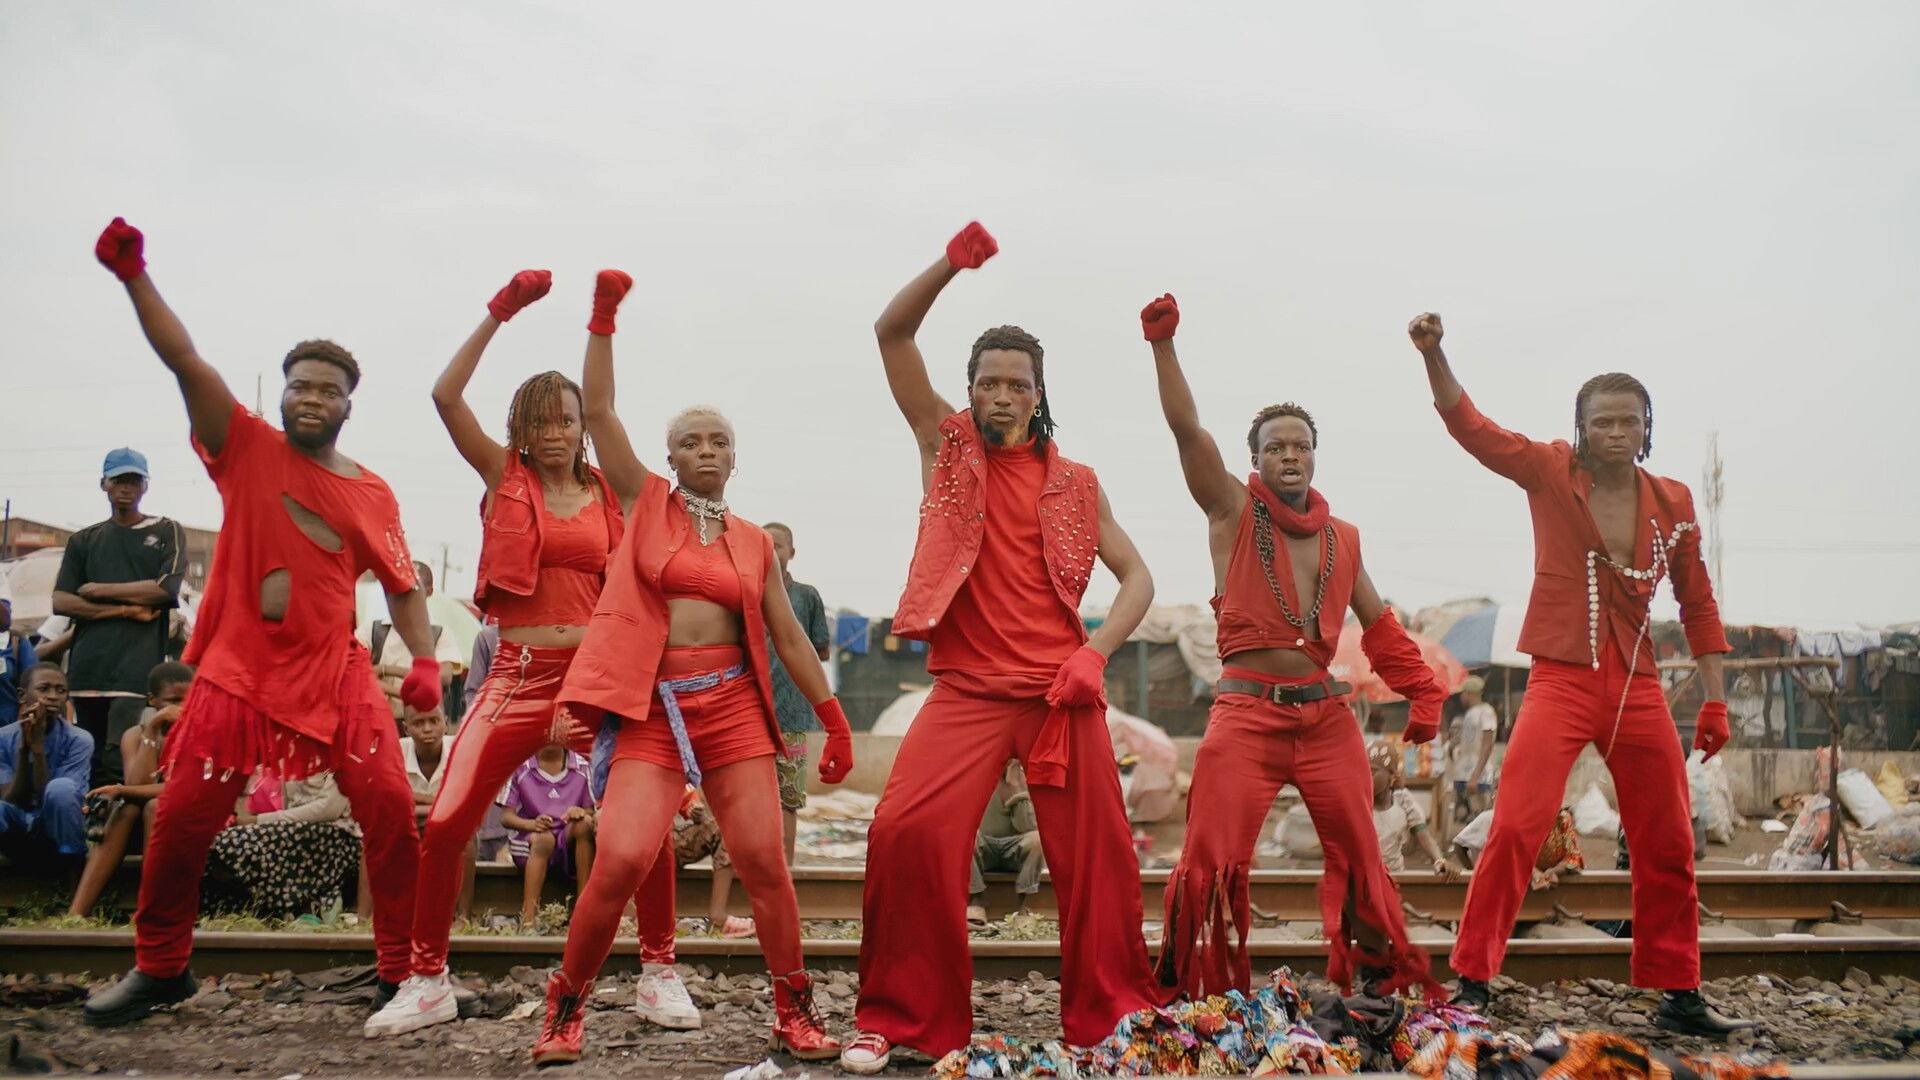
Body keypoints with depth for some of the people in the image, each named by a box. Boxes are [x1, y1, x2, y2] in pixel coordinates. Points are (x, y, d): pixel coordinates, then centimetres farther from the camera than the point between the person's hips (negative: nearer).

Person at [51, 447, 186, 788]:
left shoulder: (167, 532, 11)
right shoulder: (84, 540, 18)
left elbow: (165, 587, -4)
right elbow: (61, 603, 7)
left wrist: (99, 590, 1)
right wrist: (126, 609, -4)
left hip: (137, 665, -4)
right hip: (87, 664, 4)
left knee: (120, 760, -15)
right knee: (91, 763, 4)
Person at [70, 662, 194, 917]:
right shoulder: (135, 735, 2)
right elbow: (138, 786, -16)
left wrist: (122, 790, -26)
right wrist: (152, 729, -19)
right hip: (145, 827, 3)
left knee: (156, 806, -30)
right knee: (127, 808, -28)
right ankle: (75, 914, -35)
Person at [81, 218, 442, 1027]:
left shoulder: (373, 494, 4)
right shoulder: (246, 449, 1)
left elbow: (401, 587, 10)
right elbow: (185, 361, -11)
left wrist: (425, 660, -4)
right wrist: (135, 277, -21)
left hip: (334, 672, 1)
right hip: (238, 669, 0)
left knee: (389, 805, -8)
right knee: (182, 816, 3)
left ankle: (404, 968, 4)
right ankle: (159, 968, 26)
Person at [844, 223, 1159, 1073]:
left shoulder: (1074, 484, 9)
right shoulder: (949, 447, 8)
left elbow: (1137, 576, 10)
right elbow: (892, 334, 0)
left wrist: (1095, 654, -7)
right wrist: (952, 263, -14)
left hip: (1060, 693, 1)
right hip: (967, 691, -1)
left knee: (1096, 855, 3)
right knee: (907, 833, -15)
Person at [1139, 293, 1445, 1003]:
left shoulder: (1343, 538, 14)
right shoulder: (1233, 511, 3)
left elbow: (1379, 627, 21)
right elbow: (1186, 428, -10)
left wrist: (1424, 693, 11)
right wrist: (1163, 343, -20)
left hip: (1327, 717, 4)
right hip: (1246, 715, -3)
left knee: (1360, 858, 6)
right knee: (1212, 863, -7)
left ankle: (1387, 984, 23)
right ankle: (1197, 997, 8)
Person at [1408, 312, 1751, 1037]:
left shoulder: (1673, 503, 4)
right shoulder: (1550, 473, -3)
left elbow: (1698, 604, 12)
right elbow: (1467, 424, -12)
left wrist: (1715, 701, 9)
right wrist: (1433, 354, -27)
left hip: (1638, 691, 4)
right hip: (1562, 683, -4)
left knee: (1668, 848, 11)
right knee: (1515, 828, -14)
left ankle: (1678, 994, 28)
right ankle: (1472, 982, -4)